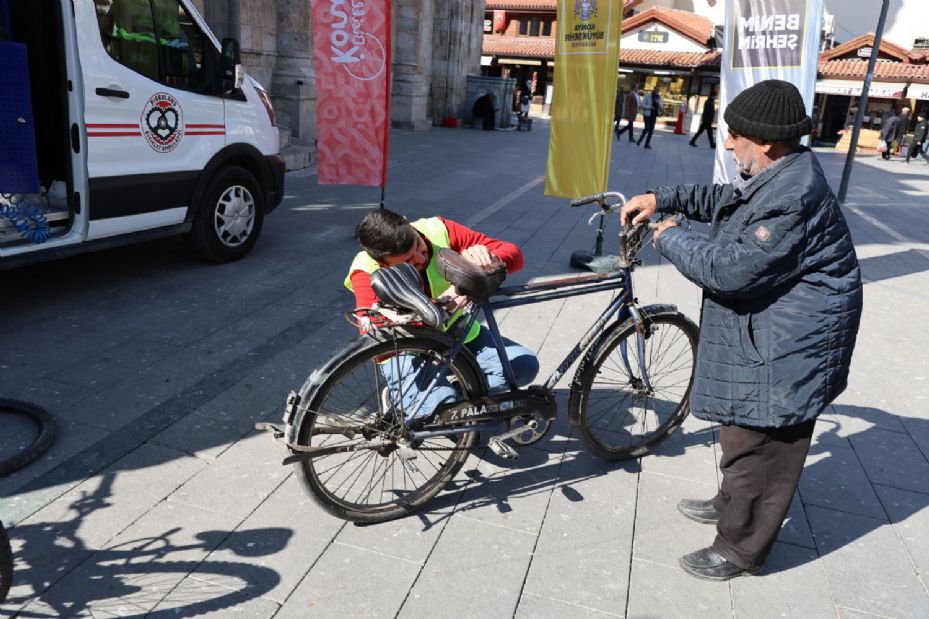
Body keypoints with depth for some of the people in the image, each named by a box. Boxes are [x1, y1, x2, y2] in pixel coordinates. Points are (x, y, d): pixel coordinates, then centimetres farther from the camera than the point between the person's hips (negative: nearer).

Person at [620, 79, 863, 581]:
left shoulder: (794, 197, -28)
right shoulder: (776, 176, 5)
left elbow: (732, 269, -30)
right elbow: (724, 200, 23)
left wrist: (671, 239, -15)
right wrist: (663, 199, 10)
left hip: (786, 346, -11)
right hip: (765, 333, 11)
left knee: (757, 447, 4)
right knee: (743, 433, 27)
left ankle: (741, 548, 23)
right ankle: (731, 504, 49)